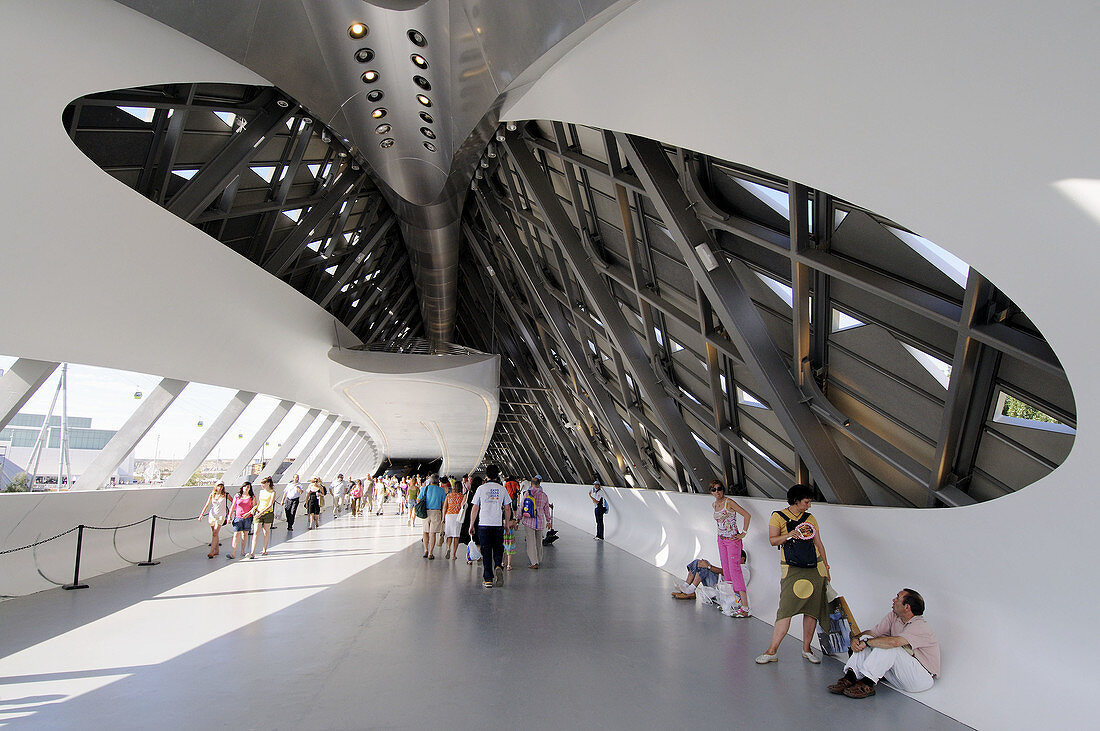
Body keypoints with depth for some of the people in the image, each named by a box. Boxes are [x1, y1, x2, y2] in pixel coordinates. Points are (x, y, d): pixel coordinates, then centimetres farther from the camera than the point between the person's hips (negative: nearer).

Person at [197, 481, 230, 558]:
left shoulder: (225, 495, -4)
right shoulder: (212, 495, 3)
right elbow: (206, 505, 4)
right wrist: (201, 515, -2)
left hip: (220, 516, -3)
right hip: (212, 515, 3)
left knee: (215, 534, -13)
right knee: (214, 534, 9)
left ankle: (211, 552, -15)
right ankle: (217, 550, 19)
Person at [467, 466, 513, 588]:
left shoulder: (481, 488, -2)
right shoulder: (502, 489, 3)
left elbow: (475, 509, 0)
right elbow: (507, 509, 7)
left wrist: (471, 524, 10)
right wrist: (507, 523, 19)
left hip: (484, 524, -1)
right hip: (498, 524, 1)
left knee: (486, 552, 5)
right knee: (498, 549, 17)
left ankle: (488, 580, 6)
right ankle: (498, 566, -10)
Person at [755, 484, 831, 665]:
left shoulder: (810, 518, 12)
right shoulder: (778, 516, 3)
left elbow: (819, 543, 15)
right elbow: (772, 540, -4)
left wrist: (826, 565, 11)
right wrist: (788, 535, -21)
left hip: (814, 568, 4)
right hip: (791, 569, -4)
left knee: (812, 609, 4)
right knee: (786, 609, -9)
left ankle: (806, 648, 18)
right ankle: (772, 651, -4)